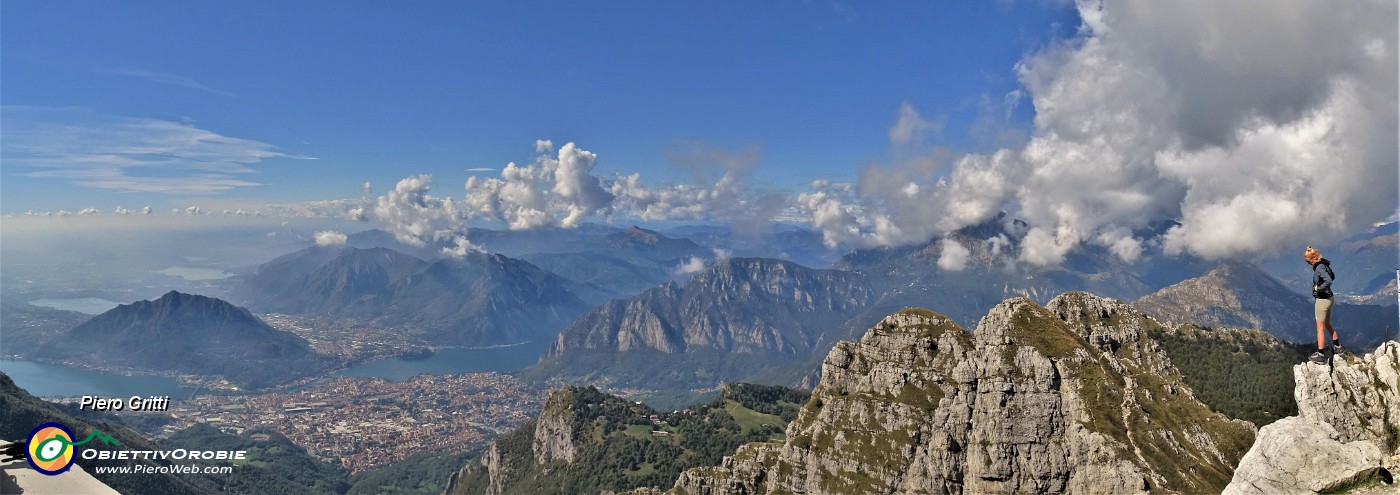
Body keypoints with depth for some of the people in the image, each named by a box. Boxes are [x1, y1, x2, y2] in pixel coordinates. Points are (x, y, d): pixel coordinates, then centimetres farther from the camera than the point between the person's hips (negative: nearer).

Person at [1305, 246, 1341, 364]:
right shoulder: (1324, 264, 7)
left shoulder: (1319, 267, -22)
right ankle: (1337, 347, 36)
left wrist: (1319, 288, -21)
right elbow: (1333, 276, 24)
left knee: (1320, 328, -1)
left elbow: (1329, 280, -36)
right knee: (1328, 324, 25)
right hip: (1328, 298, 10)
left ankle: (1320, 354, 4)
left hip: (1322, 300, -10)